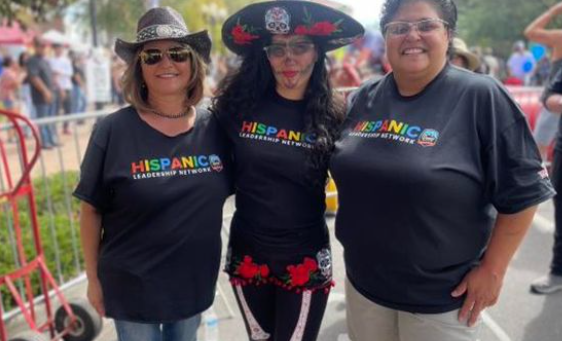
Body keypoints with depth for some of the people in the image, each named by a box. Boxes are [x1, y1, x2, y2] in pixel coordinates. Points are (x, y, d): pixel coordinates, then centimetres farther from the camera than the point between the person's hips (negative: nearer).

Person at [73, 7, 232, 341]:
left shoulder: (214, 128, -7)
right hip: (132, 288, -3)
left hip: (195, 283, 3)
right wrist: (93, 278, -2)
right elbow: (91, 210, -7)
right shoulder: (113, 131, -15)